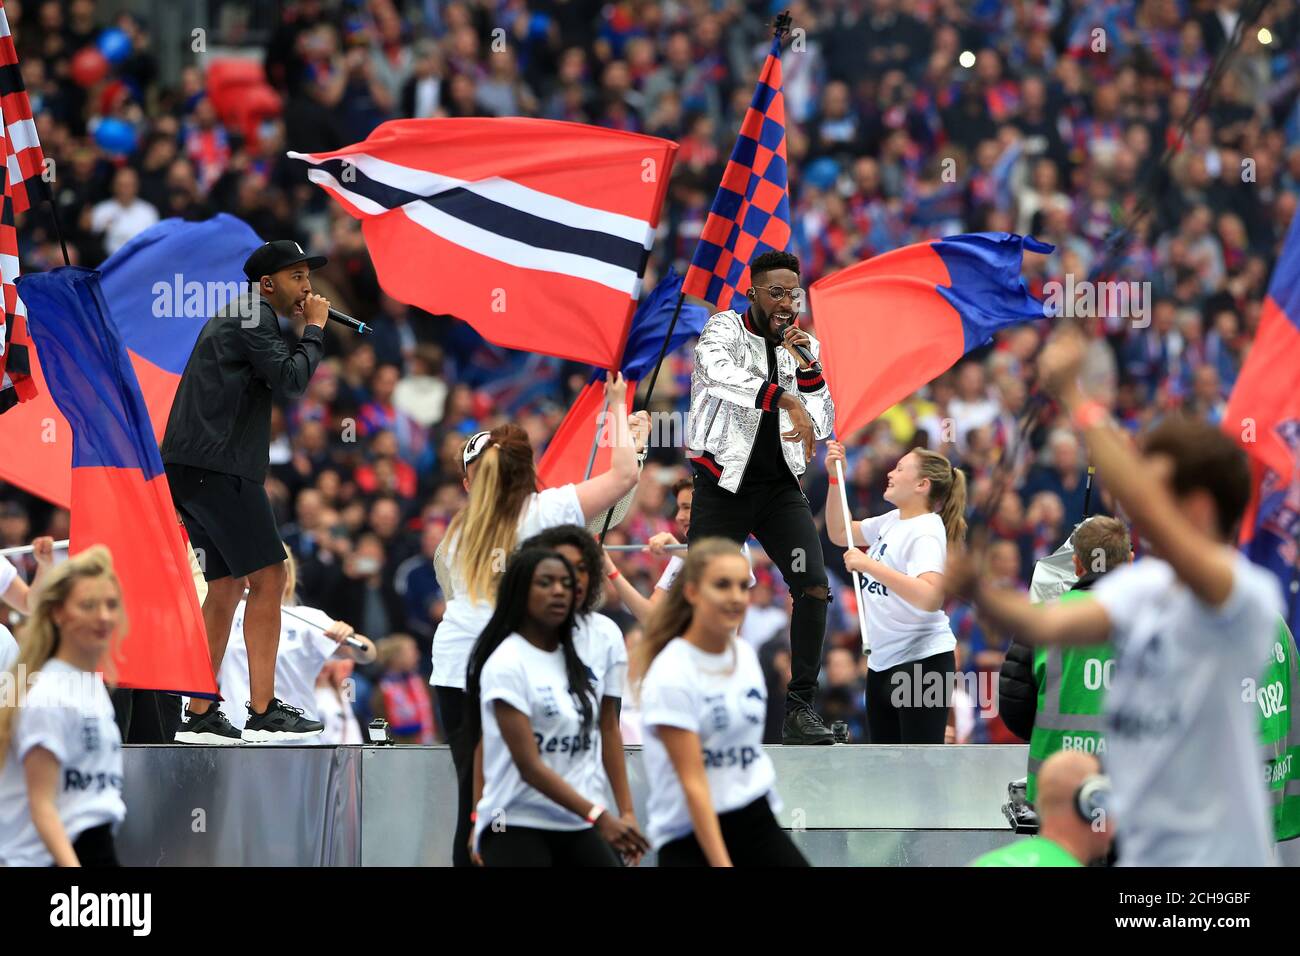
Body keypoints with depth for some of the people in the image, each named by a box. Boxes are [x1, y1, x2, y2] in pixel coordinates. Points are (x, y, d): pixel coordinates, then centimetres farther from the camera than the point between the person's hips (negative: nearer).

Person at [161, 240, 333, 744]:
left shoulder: (234, 318, 25)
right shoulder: (253, 319, -7)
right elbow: (290, 380, -17)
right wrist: (313, 329, -7)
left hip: (194, 469, 11)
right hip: (219, 468, -11)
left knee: (226, 586, 11)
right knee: (268, 578, -10)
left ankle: (199, 715, 10)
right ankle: (263, 711, -13)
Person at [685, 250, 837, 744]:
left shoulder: (794, 349, 13)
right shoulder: (725, 329, -4)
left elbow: (822, 426, 12)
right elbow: (720, 374, -29)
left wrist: (807, 366, -2)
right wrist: (787, 400, -38)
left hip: (779, 485, 5)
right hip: (725, 484, -5)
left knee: (814, 586, -11)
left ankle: (800, 709, -9)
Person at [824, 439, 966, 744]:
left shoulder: (926, 532, -18)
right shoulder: (892, 521, 8)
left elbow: (930, 598, -34)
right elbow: (839, 534, 23)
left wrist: (869, 565, -33)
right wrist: (834, 477, 12)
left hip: (921, 661, -10)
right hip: (883, 662, 10)